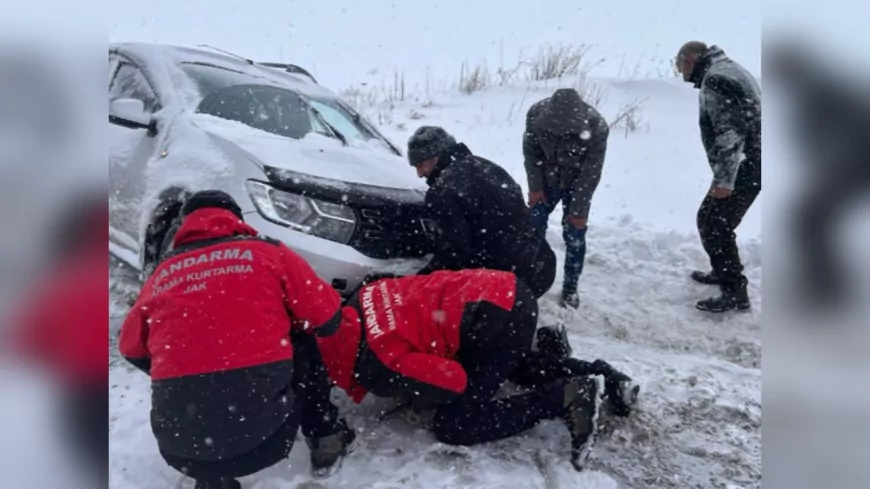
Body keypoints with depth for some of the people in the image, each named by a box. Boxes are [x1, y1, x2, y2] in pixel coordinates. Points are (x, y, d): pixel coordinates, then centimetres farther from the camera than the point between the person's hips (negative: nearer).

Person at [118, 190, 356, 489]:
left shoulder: (162, 274, 15)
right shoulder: (267, 252, 7)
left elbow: (132, 349, 26)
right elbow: (326, 317, 9)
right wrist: (284, 324, 31)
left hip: (182, 443, 2)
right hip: (264, 419, -2)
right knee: (301, 344, 26)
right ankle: (326, 441, 25)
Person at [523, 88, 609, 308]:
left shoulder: (597, 128, -33)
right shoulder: (536, 113, -26)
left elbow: (590, 174, -24)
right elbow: (530, 151, -9)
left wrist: (579, 210, -18)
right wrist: (535, 186, -9)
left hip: (578, 184, -2)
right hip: (546, 180, 3)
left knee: (574, 236, -3)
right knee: (534, 227, 5)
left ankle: (570, 288, 13)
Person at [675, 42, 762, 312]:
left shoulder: (714, 79, -15)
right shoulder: (730, 69, 18)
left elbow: (731, 131, -25)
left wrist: (724, 179, -25)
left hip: (742, 170, -10)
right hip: (749, 166, 10)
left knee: (715, 226, -6)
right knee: (710, 219, 20)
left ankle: (735, 292, 0)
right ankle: (723, 271, 34)